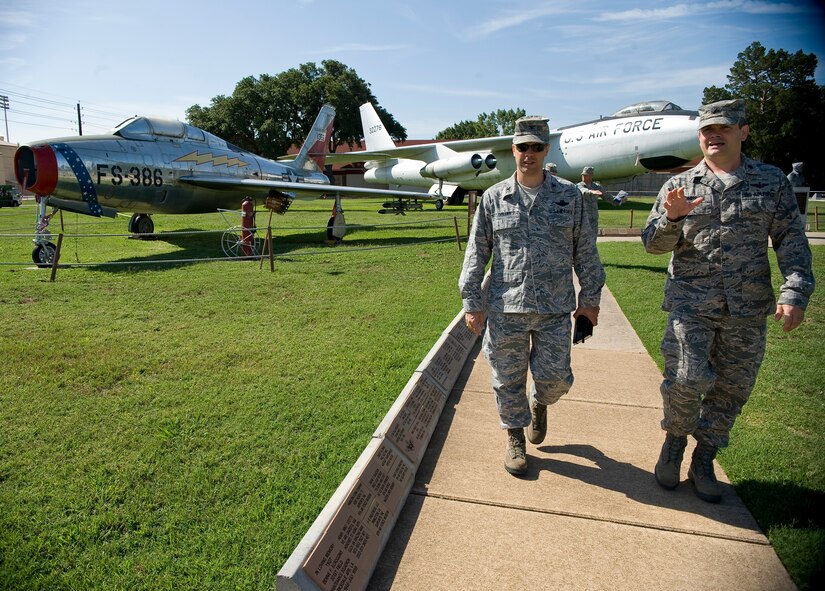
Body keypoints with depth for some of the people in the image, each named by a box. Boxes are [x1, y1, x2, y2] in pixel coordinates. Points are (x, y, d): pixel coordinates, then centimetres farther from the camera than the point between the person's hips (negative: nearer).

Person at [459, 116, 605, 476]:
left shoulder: (569, 196, 5)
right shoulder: (494, 198, 3)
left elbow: (585, 251, 9)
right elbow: (476, 253, 4)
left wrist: (590, 298, 9)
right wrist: (472, 303, 1)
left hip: (555, 309, 0)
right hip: (505, 309, 0)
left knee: (554, 377, 4)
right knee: (507, 378, 8)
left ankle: (539, 403, 40)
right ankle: (515, 436, 31)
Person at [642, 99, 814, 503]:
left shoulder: (772, 182, 7)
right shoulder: (680, 186, 5)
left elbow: (792, 241, 5)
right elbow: (653, 244, 3)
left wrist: (795, 293, -7)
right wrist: (672, 218, -18)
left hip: (748, 308, 2)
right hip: (690, 302, -1)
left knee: (732, 390, 9)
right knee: (687, 379, -14)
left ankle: (703, 461, 29)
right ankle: (674, 441, 16)